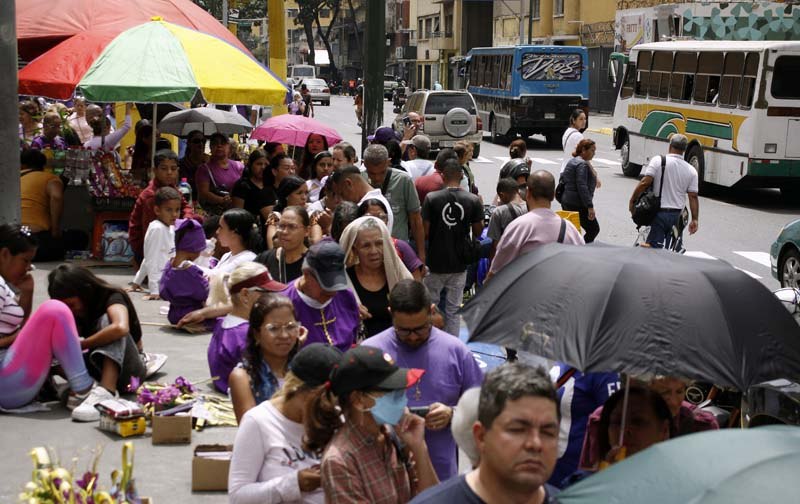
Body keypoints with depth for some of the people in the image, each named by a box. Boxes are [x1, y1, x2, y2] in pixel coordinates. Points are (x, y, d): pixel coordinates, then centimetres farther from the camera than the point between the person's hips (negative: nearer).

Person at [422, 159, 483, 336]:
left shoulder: (432, 198, -11)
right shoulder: (473, 200, -7)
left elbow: (425, 232, -10)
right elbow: (477, 232, 0)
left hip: (435, 262, -1)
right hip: (459, 264, 1)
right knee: (453, 311, 8)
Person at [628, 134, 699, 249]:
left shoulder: (658, 161, -7)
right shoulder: (691, 170, 2)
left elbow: (645, 183, -14)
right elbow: (693, 197, 1)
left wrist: (632, 200, -4)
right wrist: (695, 219, 6)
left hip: (659, 213, -3)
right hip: (677, 215, 3)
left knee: (654, 248, -1)